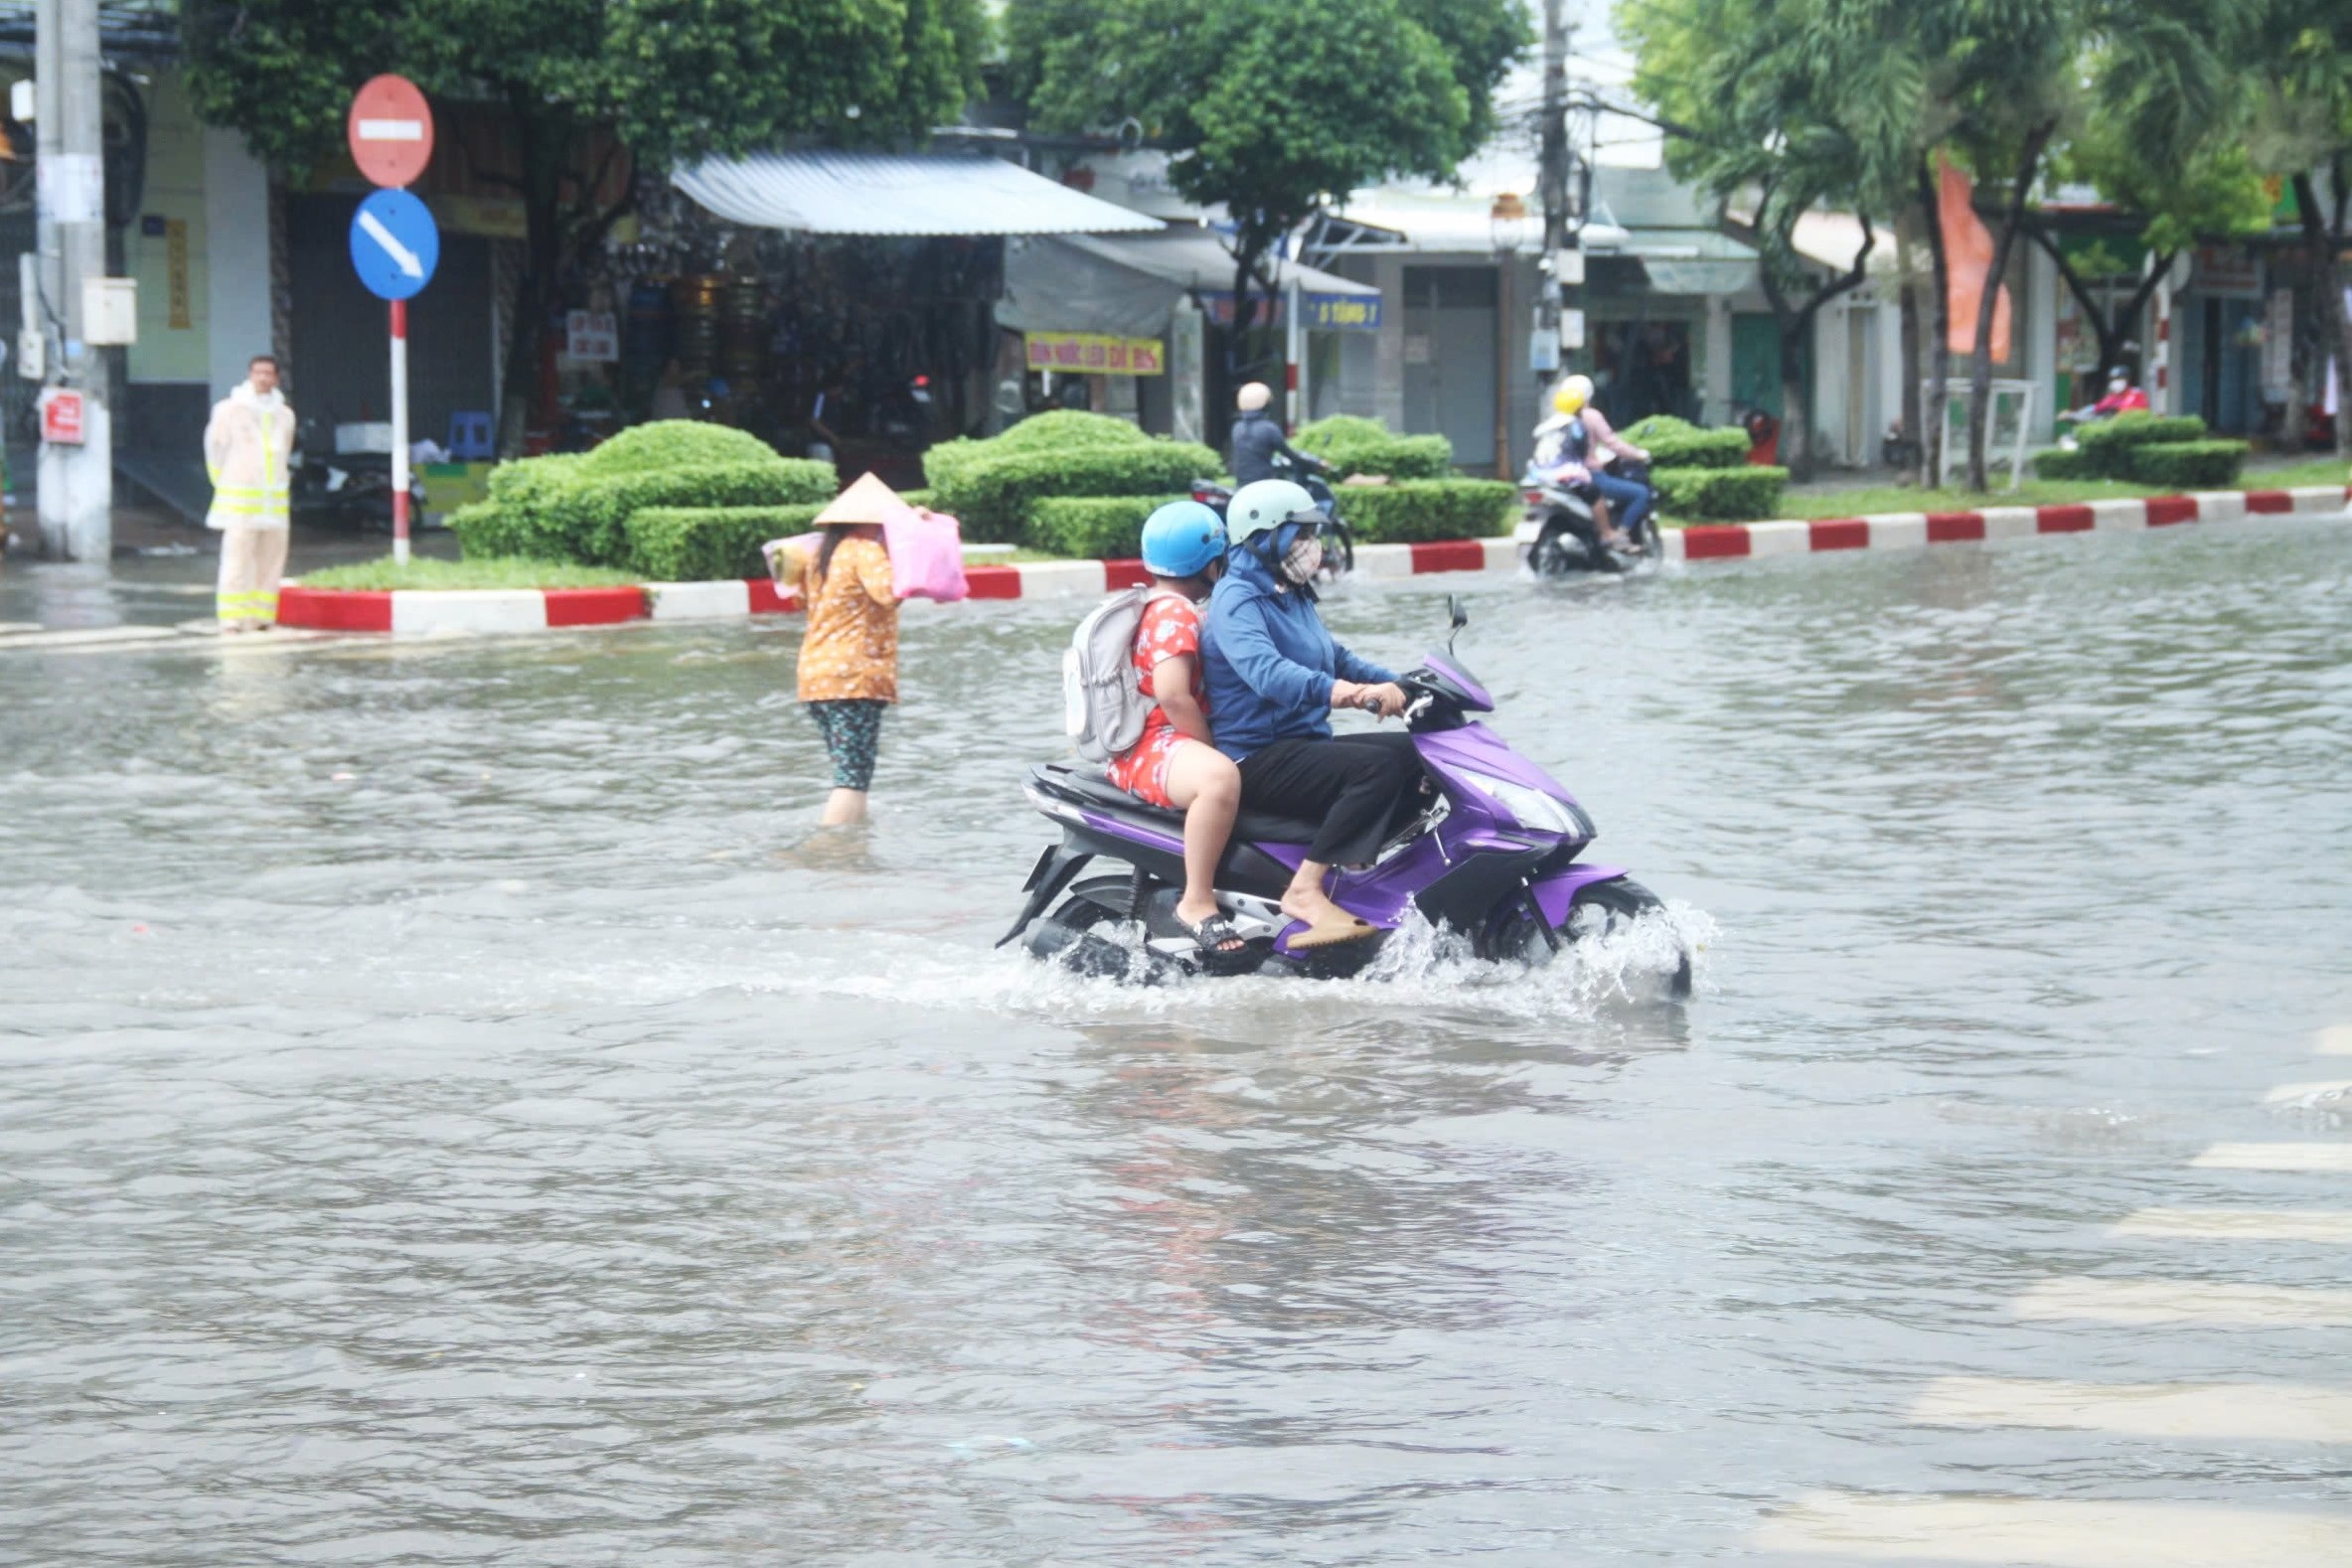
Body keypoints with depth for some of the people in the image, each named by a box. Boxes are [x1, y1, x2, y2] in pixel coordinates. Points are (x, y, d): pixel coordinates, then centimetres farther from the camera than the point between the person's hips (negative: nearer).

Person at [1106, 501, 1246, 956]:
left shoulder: (1170, 609, 21)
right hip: (1150, 747, -11)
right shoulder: (1174, 612, -13)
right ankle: (1197, 901, -39)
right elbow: (1173, 696, -25)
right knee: (1220, 778, -42)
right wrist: (1215, 750, -19)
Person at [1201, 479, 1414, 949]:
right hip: (1257, 761, -10)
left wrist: (1395, 686, 10)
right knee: (1379, 766, -28)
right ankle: (1306, 890, -30)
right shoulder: (1237, 599, -13)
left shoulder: (1293, 597, 18)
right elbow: (1264, 670, -32)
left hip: (1305, 743, 10)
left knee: (1416, 753, 1)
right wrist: (1333, 690, -46)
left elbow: (1337, 660, 27)